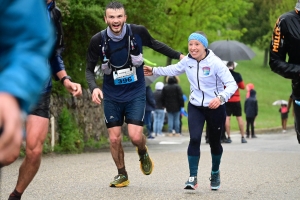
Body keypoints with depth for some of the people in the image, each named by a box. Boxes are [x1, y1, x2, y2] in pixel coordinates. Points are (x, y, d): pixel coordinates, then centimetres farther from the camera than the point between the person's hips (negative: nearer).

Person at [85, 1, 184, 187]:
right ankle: (122, 174, 22)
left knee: (135, 136, -12)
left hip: (136, 93, -1)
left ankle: (143, 153, 24)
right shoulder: (98, 40, -15)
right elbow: (90, 69, -3)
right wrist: (94, 88, -22)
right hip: (111, 96, 1)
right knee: (114, 138, 0)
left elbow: (154, 44, 8)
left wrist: (178, 55, 12)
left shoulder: (138, 32, -15)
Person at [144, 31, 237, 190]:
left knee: (214, 142, 11)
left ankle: (215, 174, 36)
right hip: (195, 107, 3)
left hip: (215, 107, -3)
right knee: (194, 139, -16)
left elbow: (232, 84, -23)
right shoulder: (187, 61, -4)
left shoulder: (215, 63, -20)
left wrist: (221, 97, -39)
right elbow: (174, 70, 19)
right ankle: (193, 177, -10)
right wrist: (155, 71, 19)